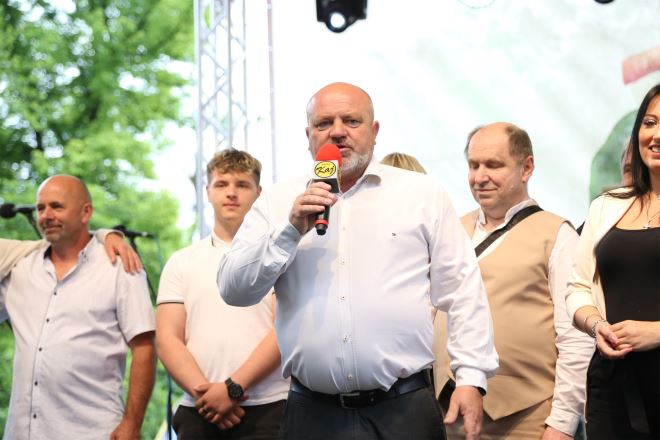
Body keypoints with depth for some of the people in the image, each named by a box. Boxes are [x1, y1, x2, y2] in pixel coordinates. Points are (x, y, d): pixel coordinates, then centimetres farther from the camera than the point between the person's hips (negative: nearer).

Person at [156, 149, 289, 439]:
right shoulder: (181, 262, 13)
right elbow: (167, 340, 5)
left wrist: (233, 388, -13)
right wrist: (204, 392, -10)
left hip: (267, 409, -2)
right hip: (198, 412, 3)